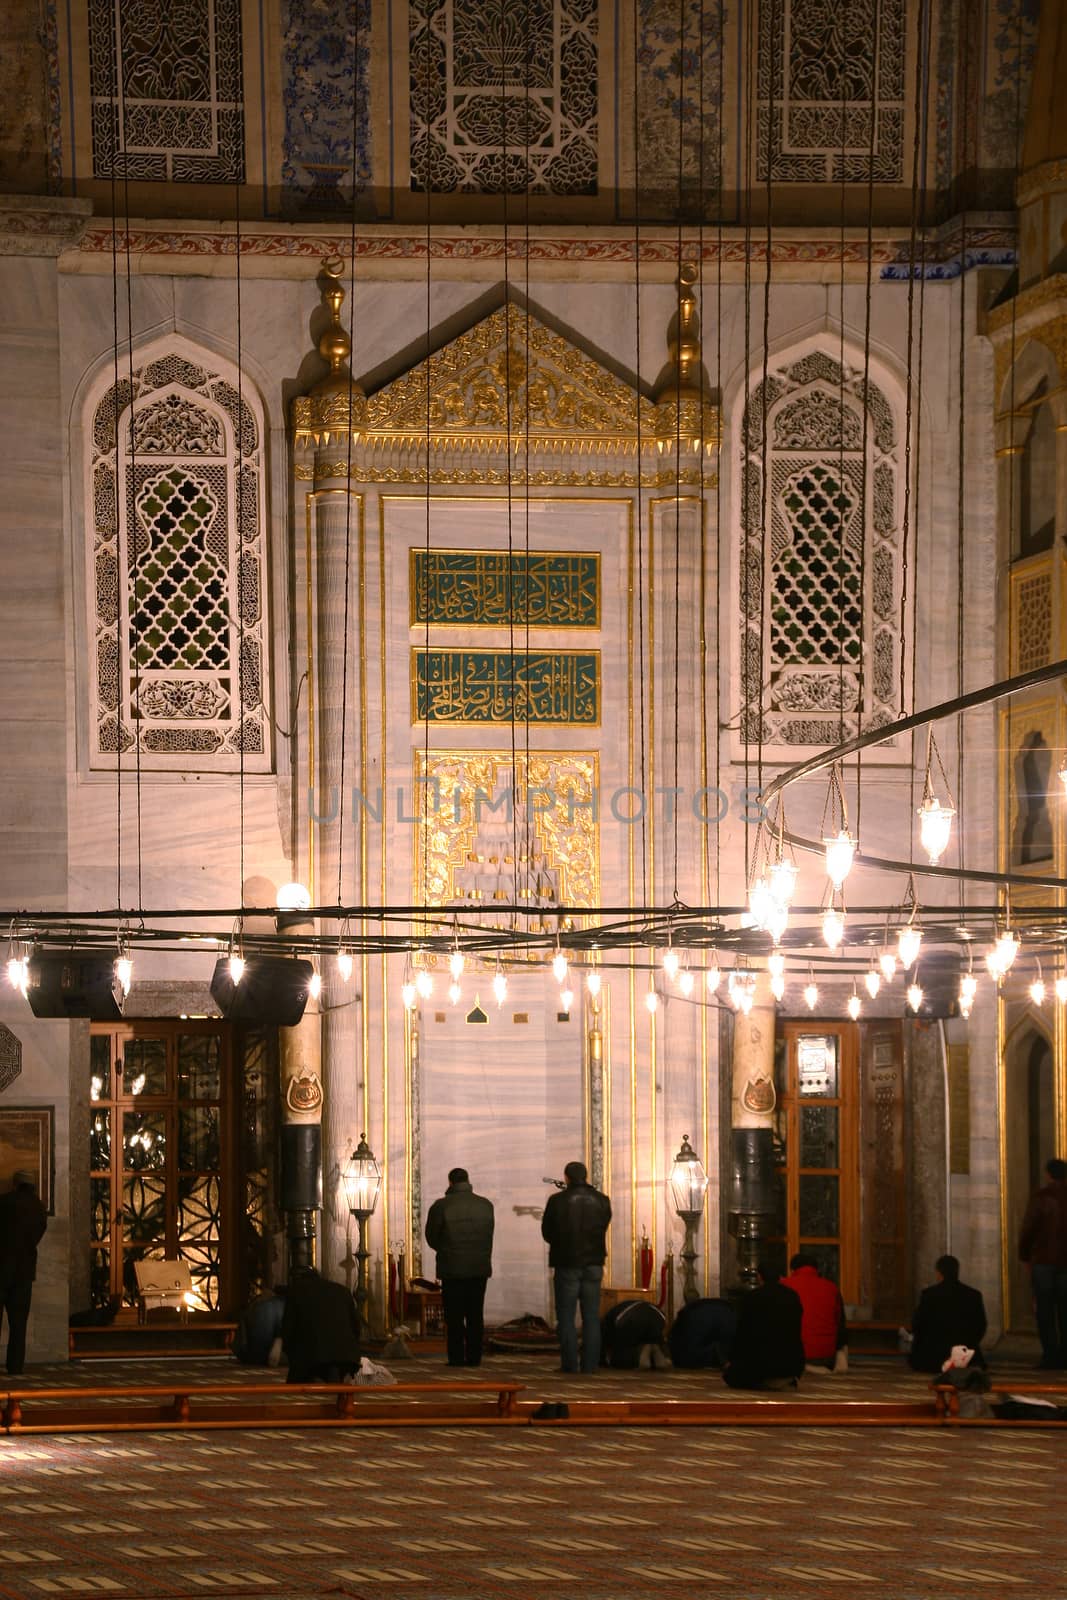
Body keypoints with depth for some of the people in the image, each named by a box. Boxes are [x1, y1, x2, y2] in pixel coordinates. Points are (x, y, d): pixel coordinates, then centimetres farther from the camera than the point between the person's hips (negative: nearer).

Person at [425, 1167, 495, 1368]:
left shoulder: (441, 1206, -9)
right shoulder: (486, 1205, 2)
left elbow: (431, 1237, 1)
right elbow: (489, 1236, 10)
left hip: (453, 1268, -3)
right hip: (480, 1268, 3)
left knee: (454, 1315, 1)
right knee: (475, 1315, 8)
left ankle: (456, 1357, -2)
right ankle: (474, 1356, 6)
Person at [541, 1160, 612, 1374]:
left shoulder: (557, 1201, -9)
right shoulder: (601, 1201, -1)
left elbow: (547, 1233, 1)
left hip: (567, 1264, -3)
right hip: (593, 1264, 3)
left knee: (566, 1317, 3)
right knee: (591, 1317, 8)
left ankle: (570, 1364, -1)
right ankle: (590, 1365, 5)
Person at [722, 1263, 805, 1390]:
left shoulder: (750, 1298, -6)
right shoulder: (793, 1297, 6)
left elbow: (741, 1333, 2)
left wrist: (732, 1360, 18)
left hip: (761, 1361, -5)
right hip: (792, 1364, 5)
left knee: (729, 1374, 21)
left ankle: (763, 1381, 2)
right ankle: (787, 1380, 11)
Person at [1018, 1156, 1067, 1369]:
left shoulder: (1041, 1198, -9)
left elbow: (1027, 1229, -10)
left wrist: (1025, 1256, 4)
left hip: (1043, 1261, -3)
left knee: (1044, 1310, -1)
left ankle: (1050, 1355, -7)